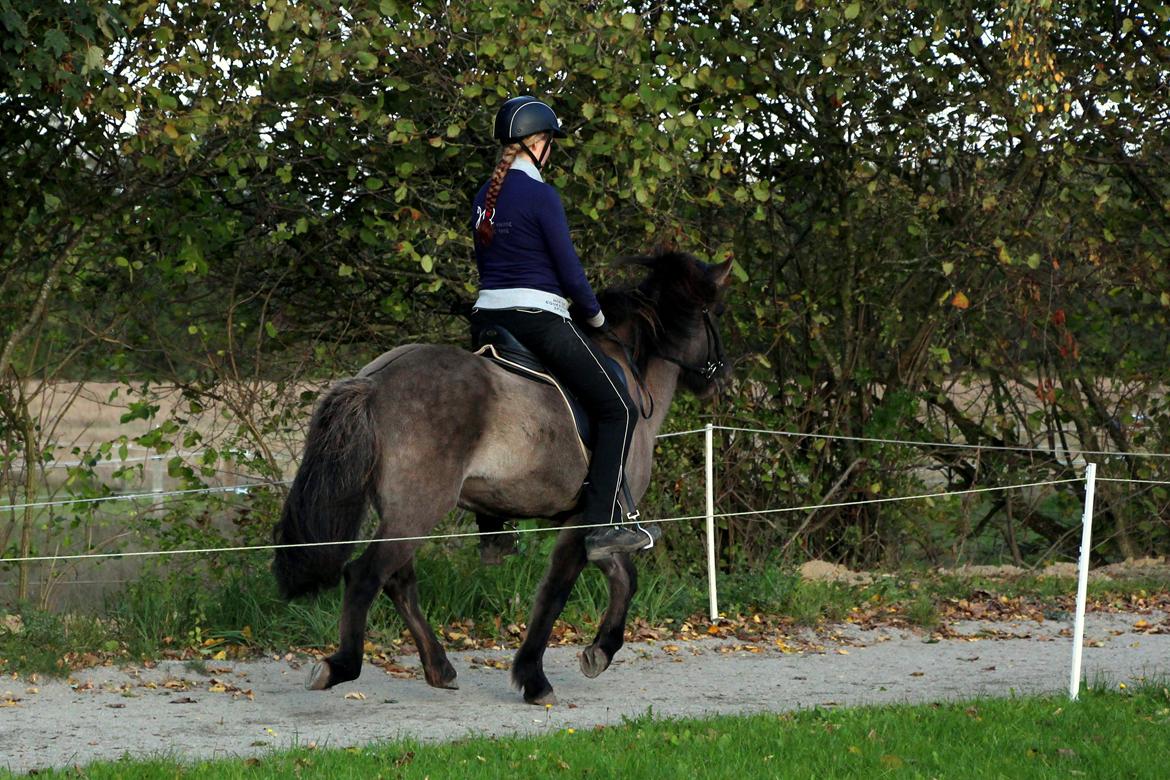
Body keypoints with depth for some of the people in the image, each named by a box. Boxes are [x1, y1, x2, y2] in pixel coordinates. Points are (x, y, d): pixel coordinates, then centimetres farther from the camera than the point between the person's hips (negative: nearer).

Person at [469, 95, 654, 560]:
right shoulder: (541, 195, -12)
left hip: (487, 316, 8)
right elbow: (568, 269, -11)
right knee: (617, 409, 0)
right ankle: (602, 526, -9)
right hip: (539, 320, -8)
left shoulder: (485, 196, 11)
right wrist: (595, 315, 4)